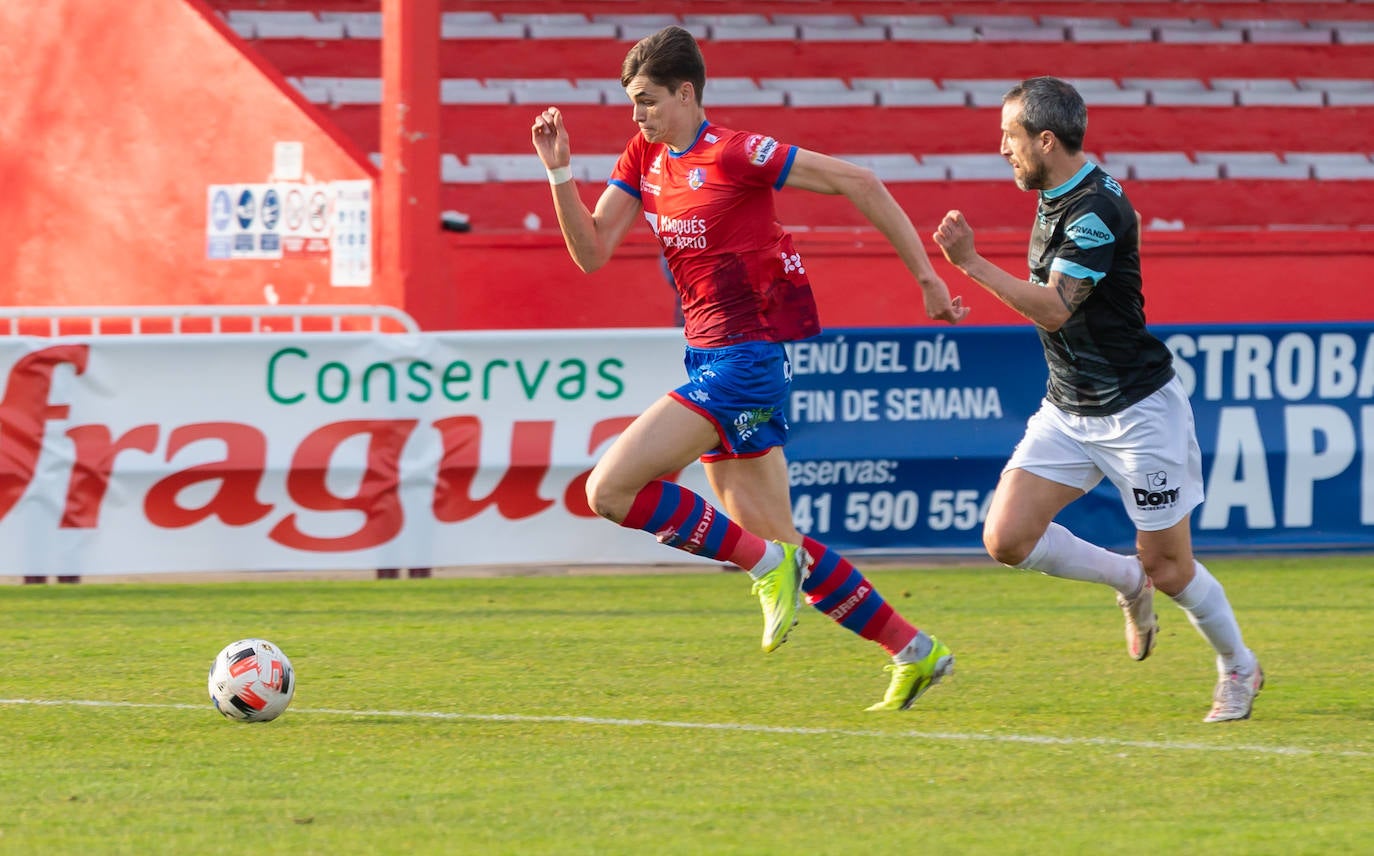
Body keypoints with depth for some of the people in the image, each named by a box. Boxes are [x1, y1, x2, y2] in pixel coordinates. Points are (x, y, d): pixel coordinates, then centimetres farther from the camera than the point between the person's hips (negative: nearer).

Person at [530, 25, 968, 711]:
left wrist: (925, 277, -9)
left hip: (744, 357, -9)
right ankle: (913, 653, 15)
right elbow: (591, 251, 8)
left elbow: (858, 183, -10)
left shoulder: (734, 154, -13)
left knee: (611, 489, -17)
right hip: (709, 359, 9)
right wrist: (559, 171, -5)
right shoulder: (644, 158, 10)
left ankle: (766, 562, -9)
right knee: (775, 542, 9)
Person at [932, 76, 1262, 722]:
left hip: (1137, 411, -8)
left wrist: (970, 263, -31)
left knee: (1167, 566, 1)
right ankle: (1128, 583, 16)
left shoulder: (1095, 212, -23)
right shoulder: (1056, 198, 6)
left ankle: (1238, 668, 26)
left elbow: (1055, 308, -29)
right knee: (1006, 537, -7)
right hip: (1068, 410, 8)